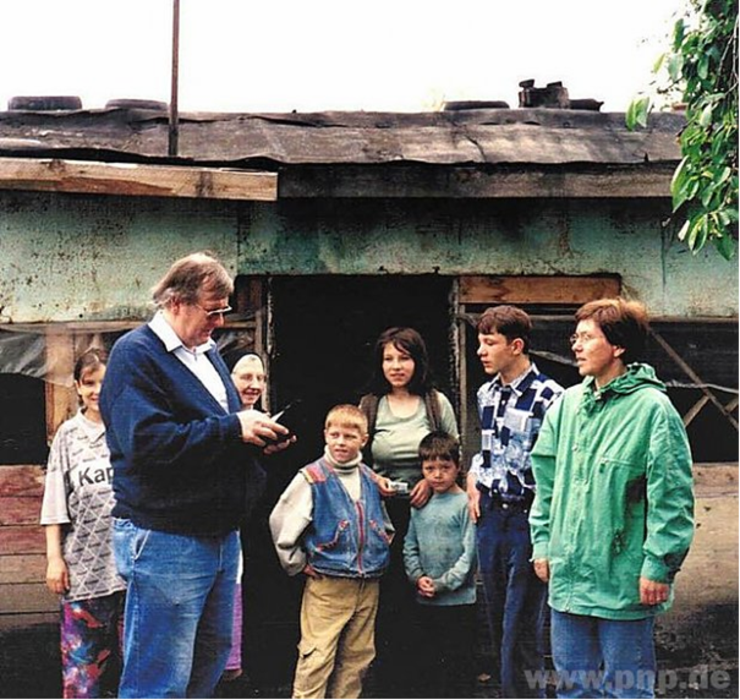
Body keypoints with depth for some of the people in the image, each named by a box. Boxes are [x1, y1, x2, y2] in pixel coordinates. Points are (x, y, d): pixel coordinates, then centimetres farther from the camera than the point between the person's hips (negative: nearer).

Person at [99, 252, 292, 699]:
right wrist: (233, 428, -22)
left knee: (210, 663, 19)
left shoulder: (208, 352, 16)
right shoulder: (136, 355, -11)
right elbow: (147, 441, -25)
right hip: (165, 539, -9)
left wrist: (259, 436, 3)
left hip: (221, 535, 9)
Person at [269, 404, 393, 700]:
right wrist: (298, 564, -6)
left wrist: (380, 553, 14)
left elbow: (385, 526, 25)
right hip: (326, 585, -6)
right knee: (317, 656, -8)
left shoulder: (370, 479, 10)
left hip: (368, 585, 6)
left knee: (357, 657, 11)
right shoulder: (312, 478, -8)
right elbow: (280, 520, -9)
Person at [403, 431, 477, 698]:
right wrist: (418, 577, -4)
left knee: (458, 664, 2)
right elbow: (410, 547, 12)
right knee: (427, 663, 15)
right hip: (425, 601, 6)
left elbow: (469, 554, -12)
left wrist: (442, 584, -14)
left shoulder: (464, 504, -9)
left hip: (458, 600, -6)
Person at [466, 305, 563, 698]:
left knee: (521, 630, -3)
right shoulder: (487, 394, 10)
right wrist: (473, 481, 10)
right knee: (496, 620, 15)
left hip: (528, 519, -7)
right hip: (490, 517, 8)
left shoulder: (547, 397, -15)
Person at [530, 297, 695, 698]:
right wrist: (543, 541, 11)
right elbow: (547, 479, 15)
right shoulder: (568, 403, 7)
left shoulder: (652, 407, -12)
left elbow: (672, 497, -13)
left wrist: (659, 566, -14)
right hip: (567, 575, 6)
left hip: (625, 582, -6)